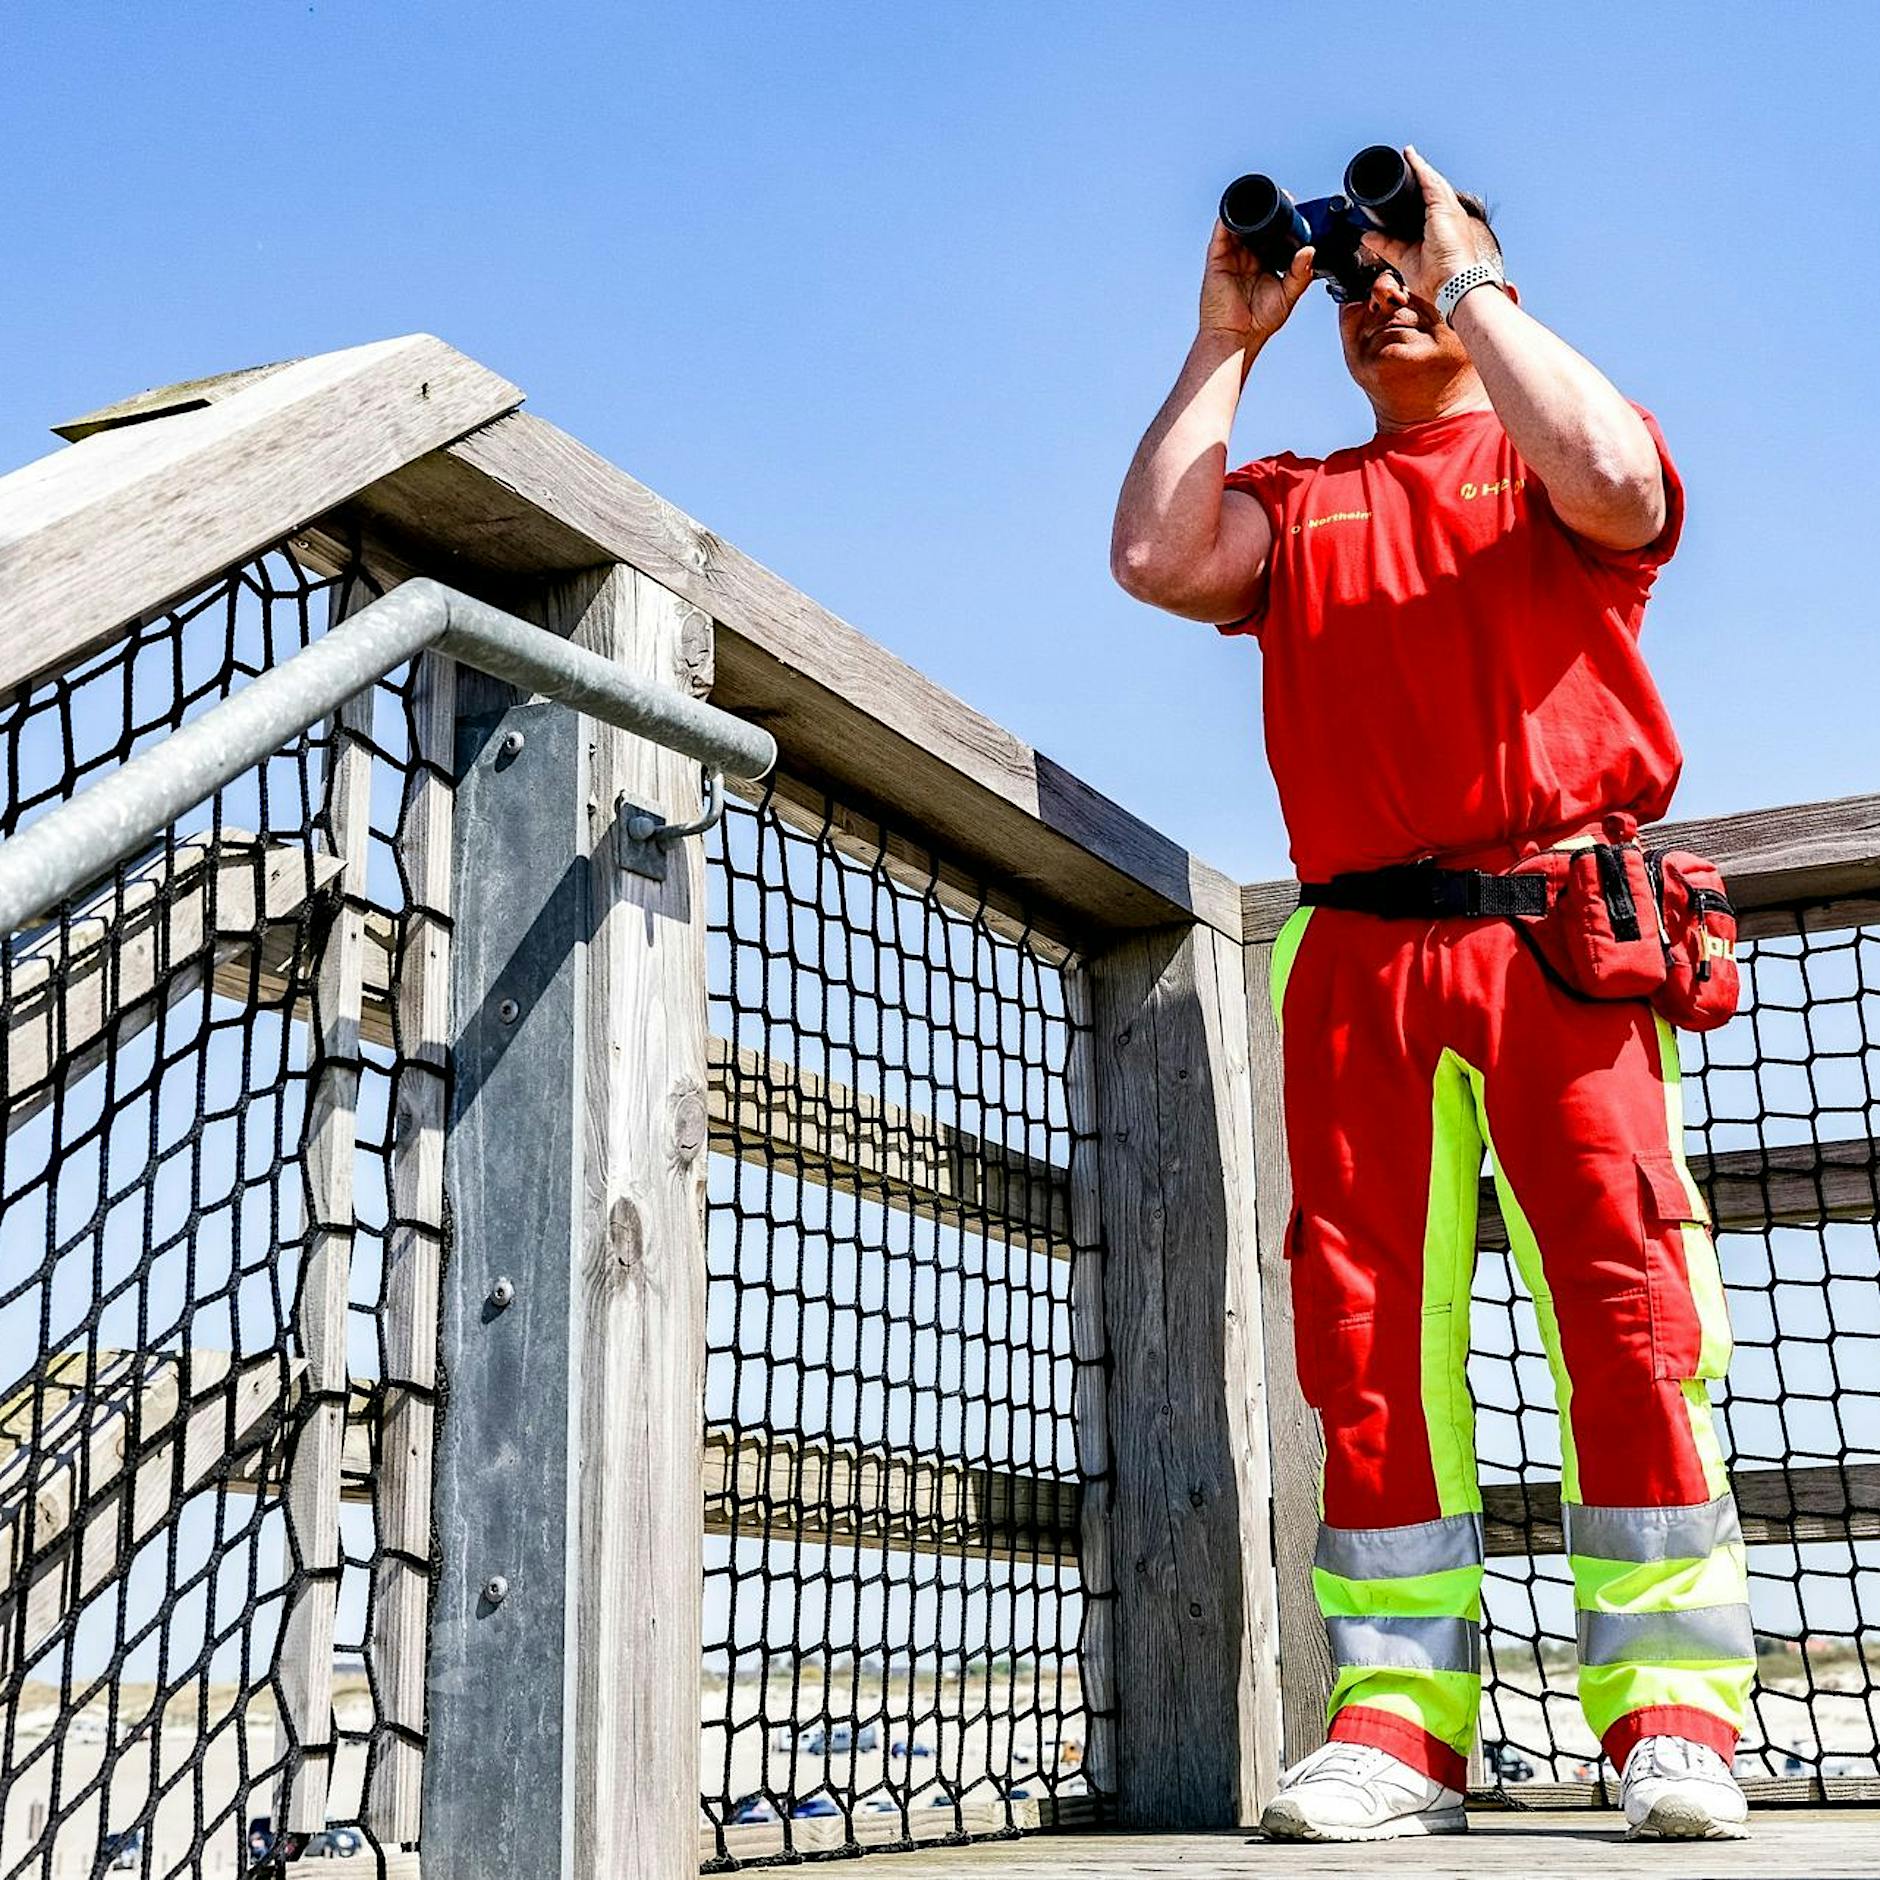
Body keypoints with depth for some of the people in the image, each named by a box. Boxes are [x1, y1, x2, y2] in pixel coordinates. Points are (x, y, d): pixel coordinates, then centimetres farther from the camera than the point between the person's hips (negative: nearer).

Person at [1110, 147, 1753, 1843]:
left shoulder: (1547, 461, 16)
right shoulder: (1294, 503, 22)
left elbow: (1614, 480, -10)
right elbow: (1156, 558, 2)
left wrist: (1467, 273, 0)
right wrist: (1229, 341, 10)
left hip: (1562, 938, -2)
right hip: (1361, 958, 3)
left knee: (1630, 1310, -10)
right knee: (1372, 1336, -3)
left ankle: (1675, 1719, -5)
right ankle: (1399, 1725, 1)